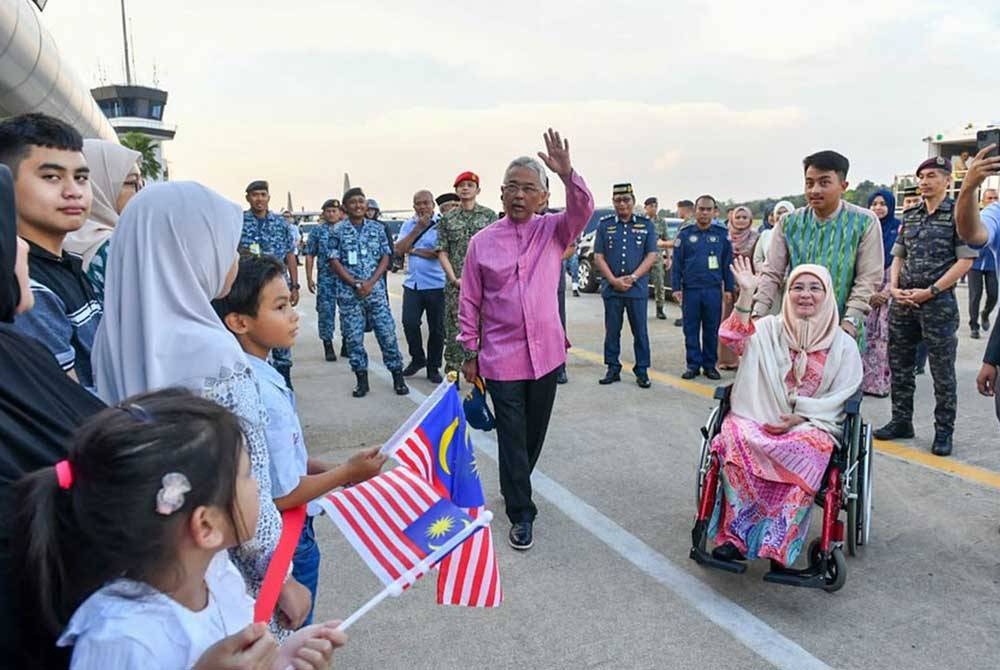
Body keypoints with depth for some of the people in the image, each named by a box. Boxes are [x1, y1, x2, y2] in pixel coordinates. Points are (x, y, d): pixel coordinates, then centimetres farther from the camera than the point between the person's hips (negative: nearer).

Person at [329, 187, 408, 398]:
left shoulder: (377, 228, 6)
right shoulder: (338, 231, 2)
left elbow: (385, 258, 4)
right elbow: (334, 261, -1)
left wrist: (370, 283, -9)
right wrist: (355, 283, -11)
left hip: (376, 290, 1)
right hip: (349, 293, 0)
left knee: (387, 333, 0)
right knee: (353, 337, 3)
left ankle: (398, 377, 10)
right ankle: (362, 380, 14)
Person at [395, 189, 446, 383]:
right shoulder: (408, 224, 11)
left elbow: (440, 253, -17)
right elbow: (399, 249, -2)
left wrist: (413, 250, -6)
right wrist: (419, 228, -9)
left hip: (435, 285, -4)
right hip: (412, 283, 4)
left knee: (436, 328, 3)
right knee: (409, 323, 1)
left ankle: (433, 367, 18)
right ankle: (417, 359, 24)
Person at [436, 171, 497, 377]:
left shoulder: (489, 216, 5)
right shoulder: (448, 219, 9)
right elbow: (442, 252, 6)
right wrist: (455, 279, -6)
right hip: (455, 284, 1)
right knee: (454, 329, 2)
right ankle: (452, 374, 12)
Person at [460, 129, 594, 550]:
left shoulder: (553, 231, 3)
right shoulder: (482, 243, -2)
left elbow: (583, 211, -16)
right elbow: (470, 302, 2)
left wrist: (567, 174, -32)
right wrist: (470, 353, 2)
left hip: (546, 353, 3)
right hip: (501, 357, -2)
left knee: (535, 432, 16)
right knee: (512, 436, 0)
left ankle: (516, 487, 40)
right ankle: (521, 515, 12)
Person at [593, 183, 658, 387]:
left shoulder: (646, 225, 5)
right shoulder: (604, 225, 6)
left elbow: (651, 255, 0)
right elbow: (598, 257, 2)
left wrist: (632, 277, -11)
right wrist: (614, 280, -9)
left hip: (638, 288, -1)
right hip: (611, 288, 1)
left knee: (640, 331, 3)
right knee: (612, 330, 6)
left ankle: (642, 371, 11)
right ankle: (613, 369, 16)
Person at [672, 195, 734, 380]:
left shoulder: (722, 234, 6)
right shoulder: (685, 234, 4)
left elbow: (728, 263, 7)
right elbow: (677, 263, 4)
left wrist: (728, 288, 3)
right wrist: (676, 287, -2)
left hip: (714, 290, 0)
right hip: (690, 290, 0)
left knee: (712, 329, 6)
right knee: (691, 329, 4)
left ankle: (710, 365, 16)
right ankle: (693, 365, 14)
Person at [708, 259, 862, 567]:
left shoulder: (843, 344, 8)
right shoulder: (770, 328, 11)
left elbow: (841, 397, 2)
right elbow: (735, 340, -8)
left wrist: (800, 418, -12)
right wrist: (746, 293, -17)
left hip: (810, 425, -1)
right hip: (758, 418, 1)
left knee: (803, 452, -35)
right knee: (734, 439, -32)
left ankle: (777, 543, -27)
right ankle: (735, 534, -26)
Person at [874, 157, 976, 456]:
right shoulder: (910, 216, 12)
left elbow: (965, 260, -8)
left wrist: (930, 292, -14)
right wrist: (894, 287, -1)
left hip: (938, 303, -5)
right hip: (903, 302, 6)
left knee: (942, 372, 2)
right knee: (899, 366, 12)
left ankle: (943, 432, 13)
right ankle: (901, 421, 25)